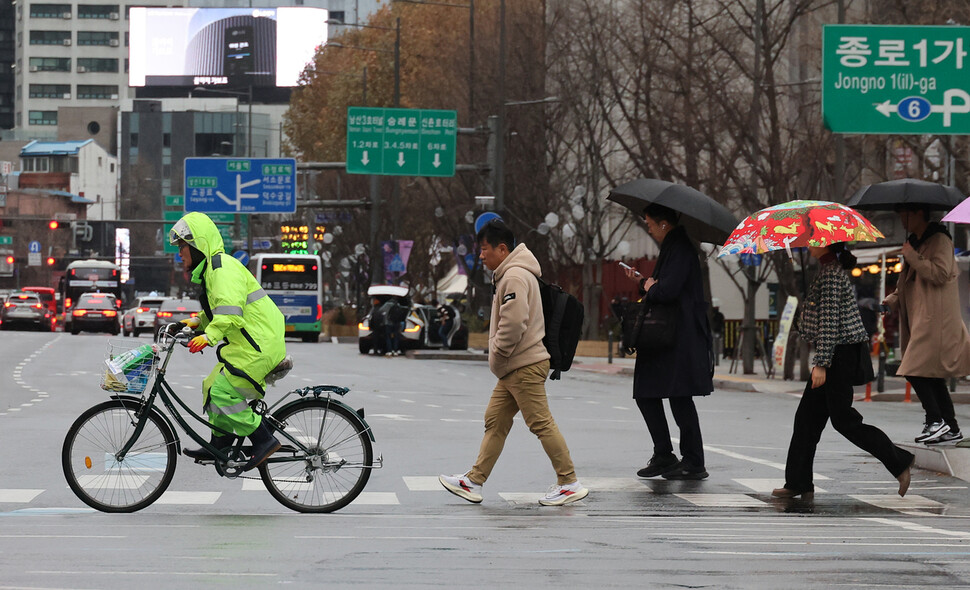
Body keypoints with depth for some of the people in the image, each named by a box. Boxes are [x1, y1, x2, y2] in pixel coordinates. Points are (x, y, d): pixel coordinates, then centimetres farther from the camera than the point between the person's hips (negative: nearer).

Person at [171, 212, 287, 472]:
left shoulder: (223, 269, -16)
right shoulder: (211, 268, 19)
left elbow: (230, 311, -31)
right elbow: (218, 309, 26)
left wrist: (209, 336, -38)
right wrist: (198, 321, 11)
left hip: (259, 346, -11)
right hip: (247, 343, 11)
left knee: (221, 392, -14)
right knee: (212, 387, 15)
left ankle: (264, 440, -9)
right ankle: (219, 446, 24)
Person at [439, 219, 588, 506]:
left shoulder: (515, 277, -15)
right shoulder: (508, 275, 19)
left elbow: (514, 323, -25)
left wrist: (497, 356, -13)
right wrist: (499, 360, 16)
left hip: (525, 366, -11)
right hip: (514, 369, 11)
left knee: (541, 423, -7)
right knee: (495, 421, 10)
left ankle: (569, 483, -3)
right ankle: (474, 482, 12)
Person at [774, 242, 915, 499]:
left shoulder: (831, 274, -16)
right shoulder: (831, 270, 15)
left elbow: (829, 321, -22)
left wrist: (821, 363, -23)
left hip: (840, 353, -10)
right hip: (838, 354, 10)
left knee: (843, 419, -5)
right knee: (807, 416, 9)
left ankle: (899, 461, 2)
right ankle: (798, 483, 11)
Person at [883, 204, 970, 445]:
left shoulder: (939, 239, -8)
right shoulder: (915, 242, 20)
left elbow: (940, 273, -20)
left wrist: (913, 257, -17)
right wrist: (894, 300, 11)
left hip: (935, 320, -10)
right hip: (920, 319, 10)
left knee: (917, 370, -16)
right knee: (932, 376, 9)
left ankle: (935, 421, -13)